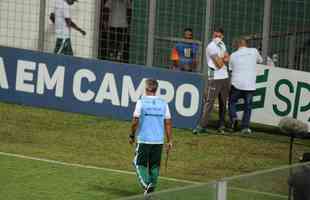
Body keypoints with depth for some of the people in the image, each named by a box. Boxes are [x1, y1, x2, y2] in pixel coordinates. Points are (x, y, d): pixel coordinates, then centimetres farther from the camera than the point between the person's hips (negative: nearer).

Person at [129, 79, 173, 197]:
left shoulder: (141, 102, -7)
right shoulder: (163, 104, 2)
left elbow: (135, 121, -10)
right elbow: (168, 123, 2)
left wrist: (132, 135, 4)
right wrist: (169, 140, 7)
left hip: (143, 139, -3)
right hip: (158, 140, 3)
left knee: (140, 163, 6)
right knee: (155, 165, 12)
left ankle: (145, 184, -13)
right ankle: (151, 189, 12)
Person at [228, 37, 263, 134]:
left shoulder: (233, 55, 3)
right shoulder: (254, 51, 3)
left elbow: (230, 69, 9)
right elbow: (260, 60, 21)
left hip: (236, 85, 0)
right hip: (250, 85, 0)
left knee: (232, 102, 19)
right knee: (248, 106, 9)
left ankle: (233, 118, -4)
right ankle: (245, 126, 2)